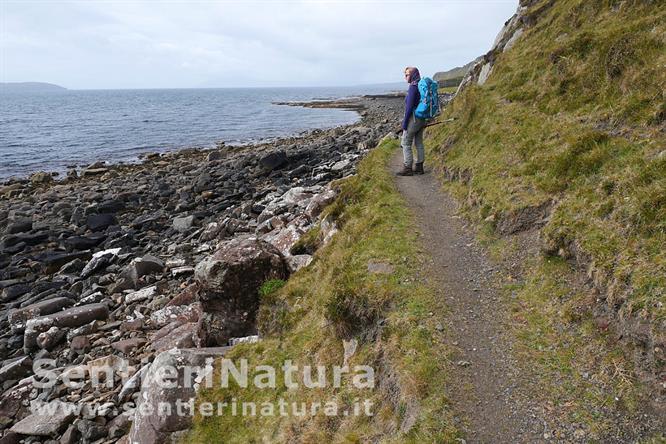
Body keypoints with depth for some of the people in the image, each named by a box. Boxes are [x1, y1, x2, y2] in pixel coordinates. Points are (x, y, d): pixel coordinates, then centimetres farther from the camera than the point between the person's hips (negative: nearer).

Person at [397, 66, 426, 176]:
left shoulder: (413, 87, -18)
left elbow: (409, 106, -21)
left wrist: (404, 122, -16)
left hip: (413, 118, -9)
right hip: (422, 119, 9)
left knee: (406, 144, -1)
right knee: (419, 144, 12)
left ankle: (407, 169, 1)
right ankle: (419, 167, 16)